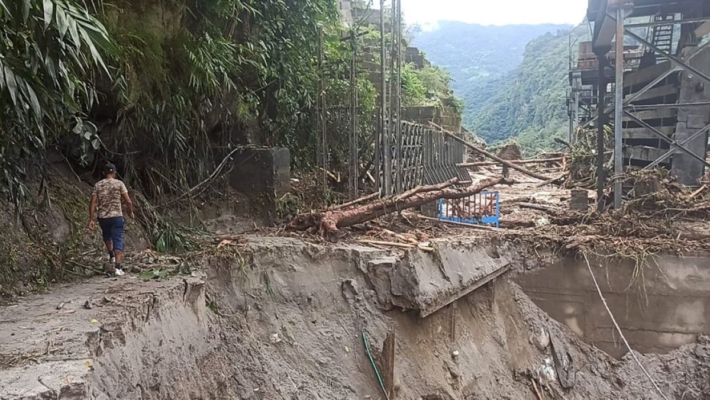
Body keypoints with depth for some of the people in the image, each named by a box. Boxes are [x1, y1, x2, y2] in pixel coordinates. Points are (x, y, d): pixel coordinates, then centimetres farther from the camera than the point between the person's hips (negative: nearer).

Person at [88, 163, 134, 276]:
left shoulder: (98, 185, 4)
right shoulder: (119, 183, -2)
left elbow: (92, 203, -2)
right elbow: (128, 201, -6)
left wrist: (91, 219, 1)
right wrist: (130, 212, 12)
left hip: (102, 217, 3)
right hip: (116, 216, -2)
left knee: (107, 236, 31)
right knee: (118, 241, 0)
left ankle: (111, 256, 28)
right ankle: (117, 267, -8)